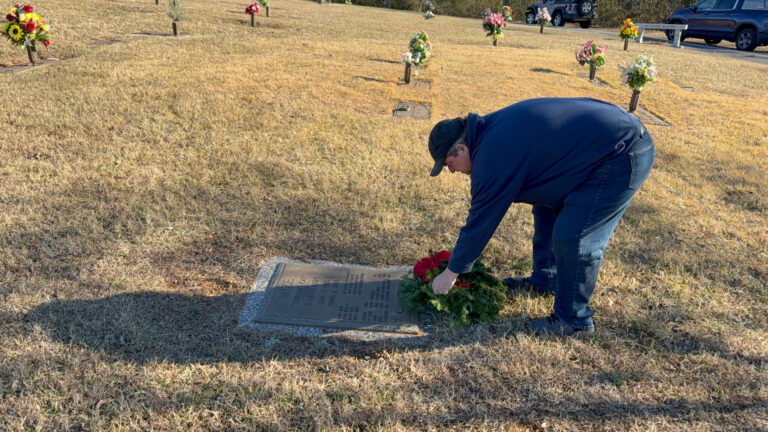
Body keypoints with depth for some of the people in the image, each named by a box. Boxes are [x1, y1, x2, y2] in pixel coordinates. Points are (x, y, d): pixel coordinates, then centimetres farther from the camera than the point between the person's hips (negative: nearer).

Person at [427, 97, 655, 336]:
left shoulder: (493, 157, -22)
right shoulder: (490, 130, 7)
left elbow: (480, 222, -14)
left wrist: (450, 273, -2)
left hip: (622, 154, -10)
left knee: (572, 237, -10)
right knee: (547, 207, 18)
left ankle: (574, 318, 8)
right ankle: (544, 279, 32)